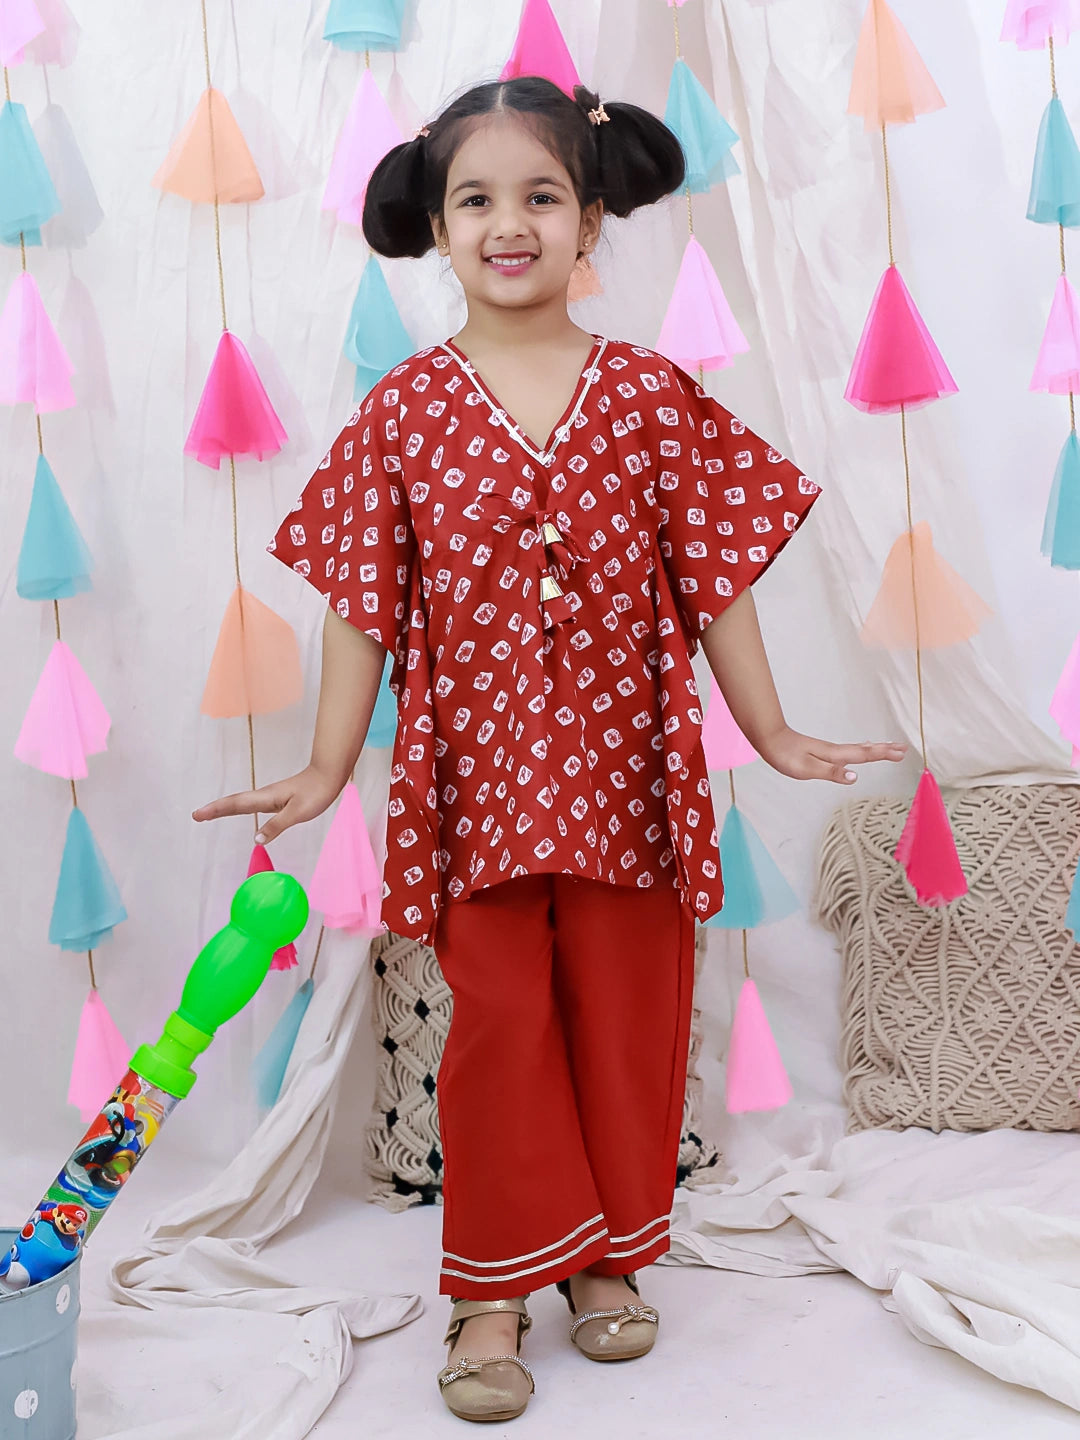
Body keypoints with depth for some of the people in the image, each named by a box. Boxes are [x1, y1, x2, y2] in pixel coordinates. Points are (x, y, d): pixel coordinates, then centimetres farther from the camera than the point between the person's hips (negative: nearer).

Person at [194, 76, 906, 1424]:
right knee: (498, 1027, 5)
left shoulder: (653, 393, -1)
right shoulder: (403, 411, -2)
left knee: (629, 1018, 11)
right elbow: (364, 602, 1)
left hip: (628, 769, 1)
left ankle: (609, 1257, 32)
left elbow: (714, 576, 3)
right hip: (477, 775, -1)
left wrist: (770, 733, 5)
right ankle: (495, 1289, 21)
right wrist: (327, 767, 2)